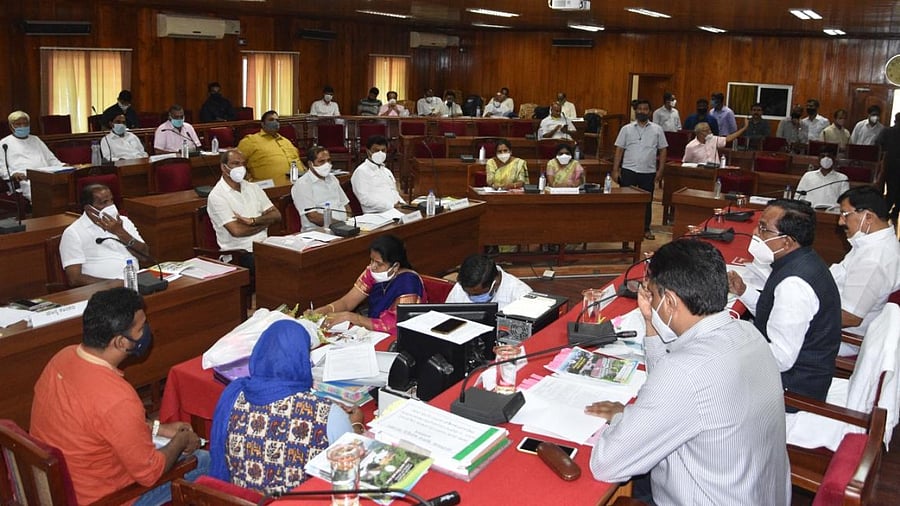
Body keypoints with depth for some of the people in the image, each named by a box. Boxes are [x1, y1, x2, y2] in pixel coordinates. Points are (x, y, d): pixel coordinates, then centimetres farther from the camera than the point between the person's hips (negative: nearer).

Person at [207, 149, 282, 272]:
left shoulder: (253, 187, 15)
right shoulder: (216, 195, -5)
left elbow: (276, 215, 7)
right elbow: (236, 230, -15)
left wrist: (253, 220, -11)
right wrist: (265, 222, -1)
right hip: (239, 253, -6)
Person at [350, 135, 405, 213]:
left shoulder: (387, 171, 26)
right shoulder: (361, 171, 0)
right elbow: (365, 198, -12)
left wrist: (402, 203, 4)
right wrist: (391, 206, -18)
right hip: (376, 214, -8)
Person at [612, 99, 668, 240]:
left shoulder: (657, 129, 6)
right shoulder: (626, 129, 4)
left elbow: (662, 150, 7)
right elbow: (619, 150, 3)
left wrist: (660, 170, 0)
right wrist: (615, 170, -4)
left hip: (648, 172, 1)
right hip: (628, 170, -1)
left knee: (647, 201, 8)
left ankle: (646, 229, 20)